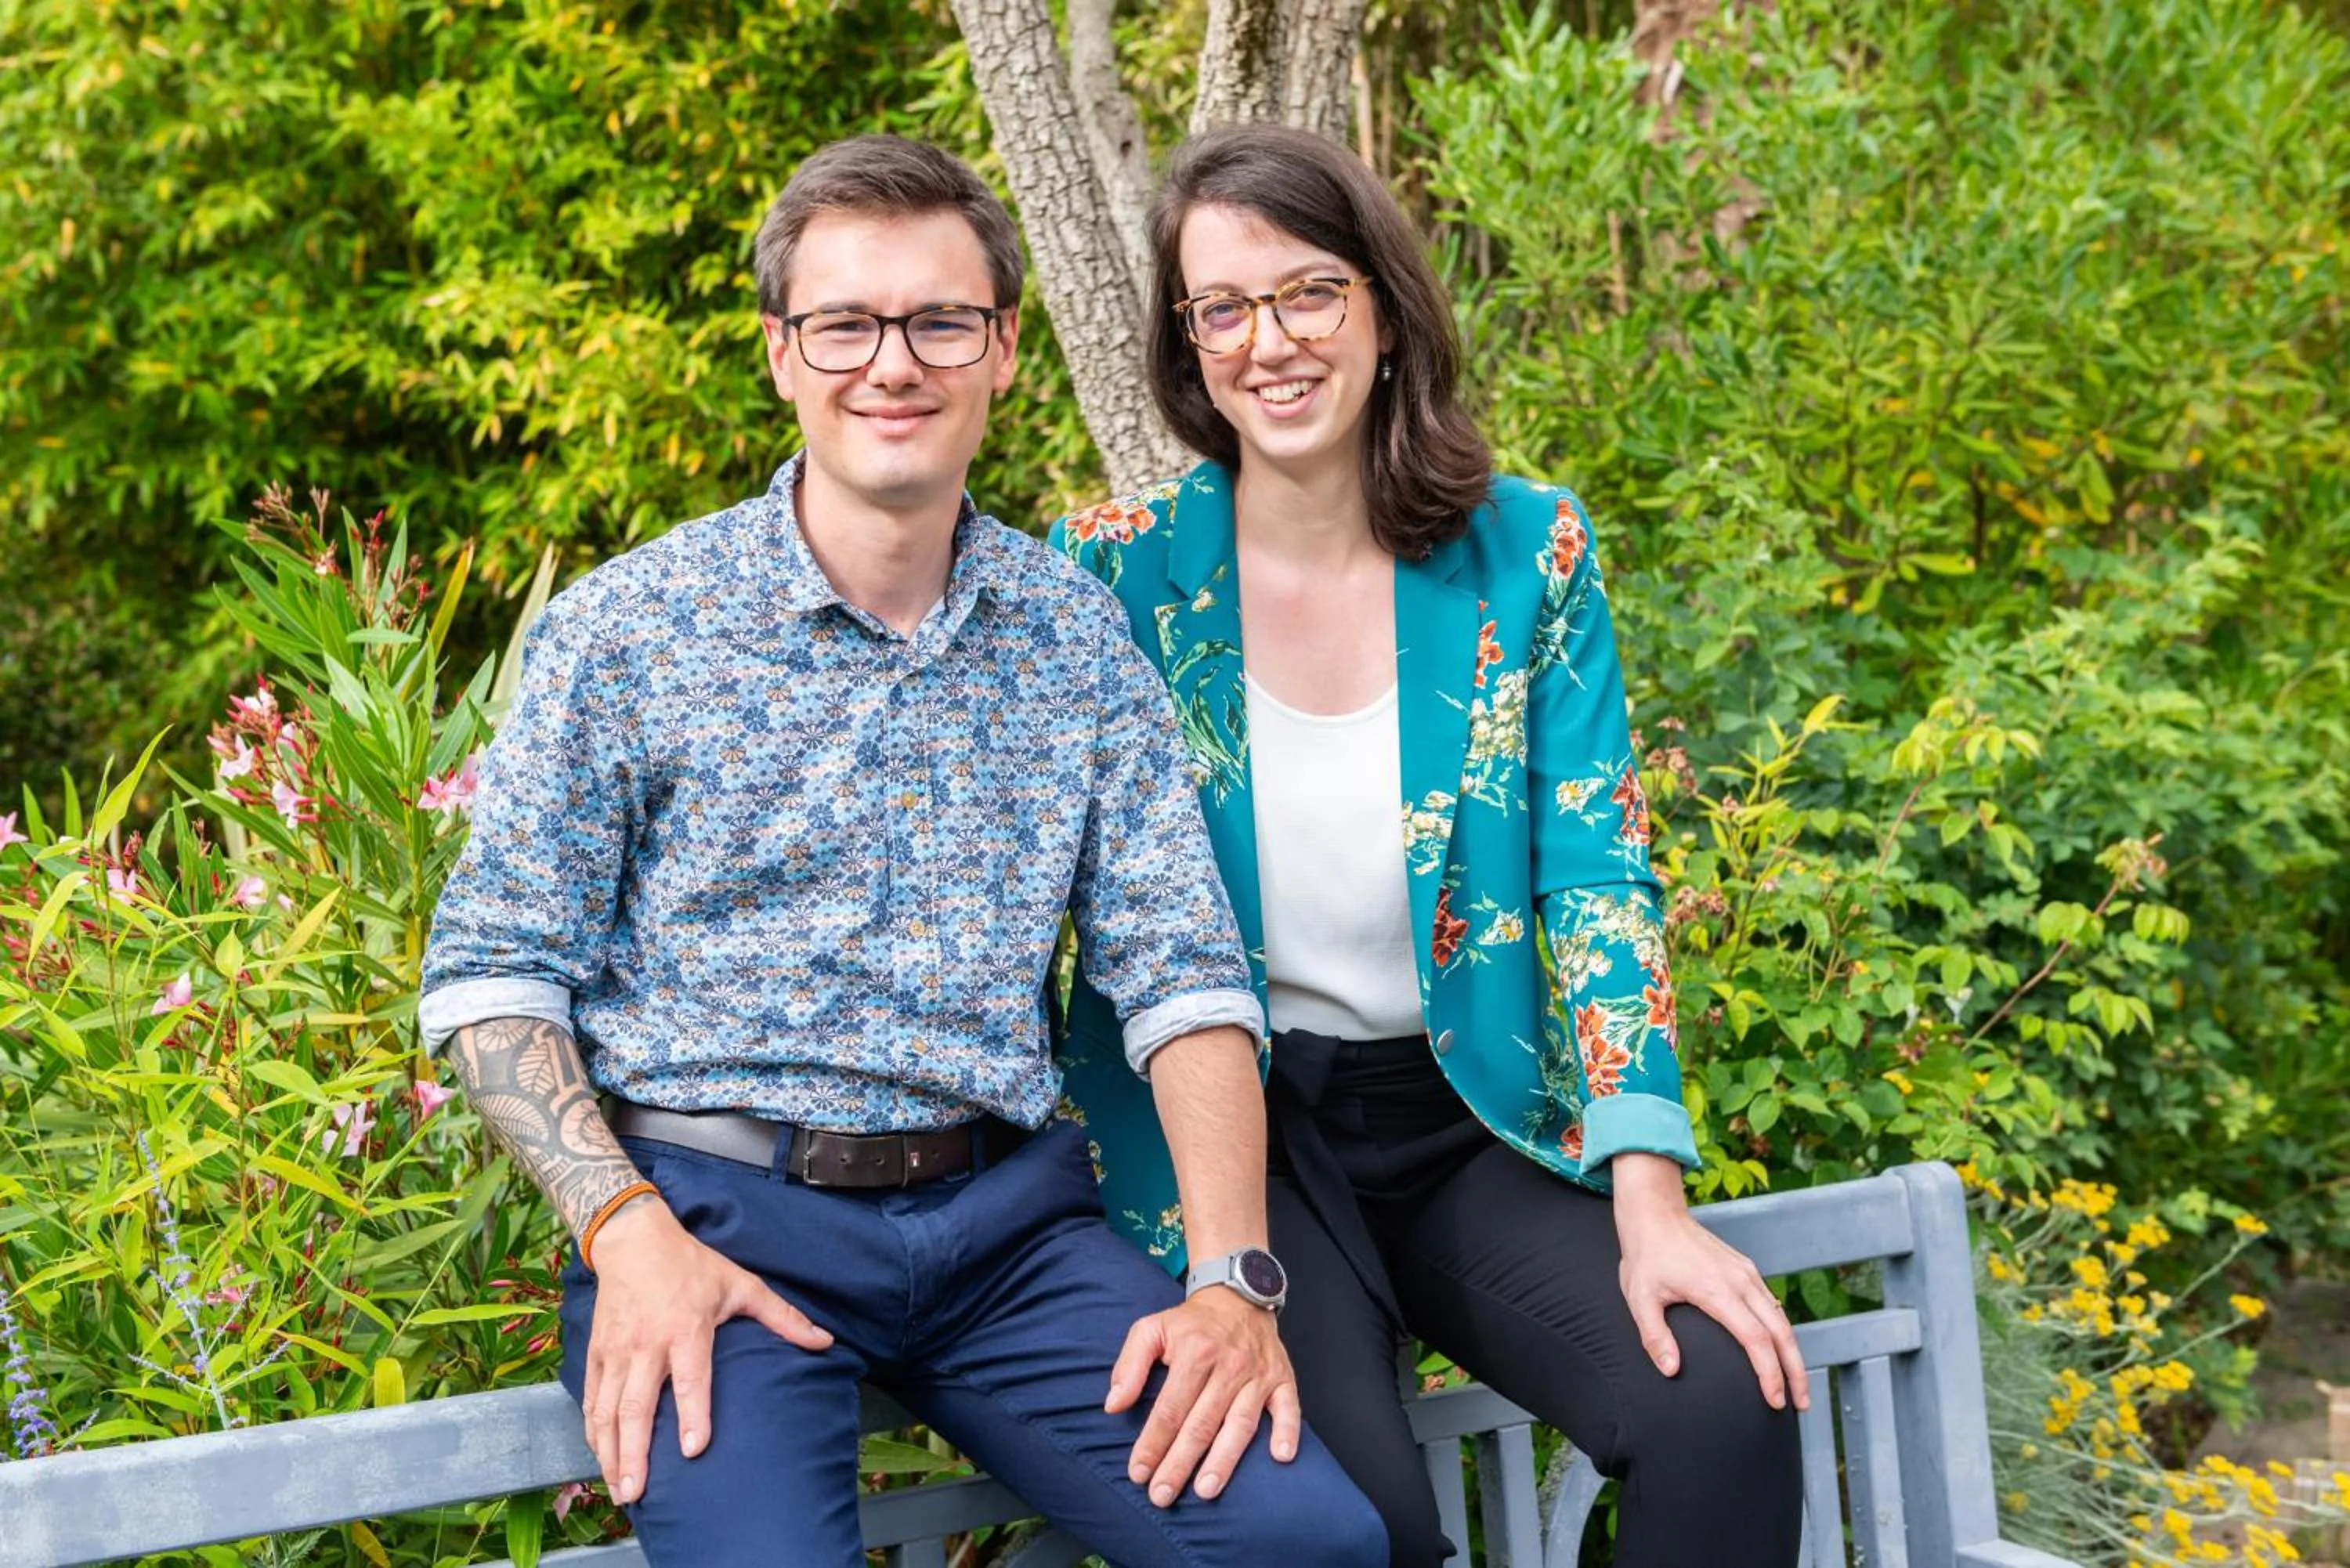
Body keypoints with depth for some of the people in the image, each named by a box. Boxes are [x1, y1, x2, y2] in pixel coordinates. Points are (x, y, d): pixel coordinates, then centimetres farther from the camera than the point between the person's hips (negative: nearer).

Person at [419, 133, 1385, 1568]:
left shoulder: (1082, 638, 9)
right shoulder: (628, 625, 0)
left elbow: (1181, 977, 5)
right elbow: (492, 969, 0)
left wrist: (1235, 1277, -8)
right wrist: (628, 1231, -15)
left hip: (1006, 1215, 3)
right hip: (715, 1211, -3)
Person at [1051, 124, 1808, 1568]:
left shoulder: (1527, 553, 1)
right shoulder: (1118, 570, -4)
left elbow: (1599, 877, -2)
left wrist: (1650, 1203, -15)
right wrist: (1217, 1251, -14)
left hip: (1475, 1124, 2)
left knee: (1728, 1401, -23)